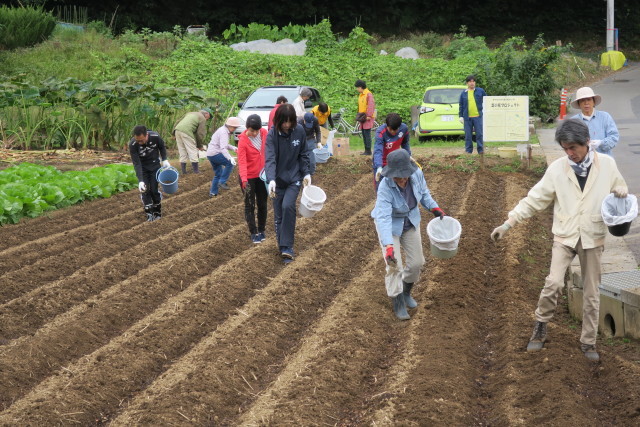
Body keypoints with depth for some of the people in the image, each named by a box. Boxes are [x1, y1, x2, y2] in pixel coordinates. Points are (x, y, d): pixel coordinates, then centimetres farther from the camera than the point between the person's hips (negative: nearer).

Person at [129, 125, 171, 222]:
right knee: (145, 190, -8)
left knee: (154, 189, -6)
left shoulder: (155, 137, -27)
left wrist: (165, 160, -10)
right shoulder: (132, 145, -30)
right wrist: (140, 181, -32)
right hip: (142, 167, 0)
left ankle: (157, 212, 13)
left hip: (154, 165, 0)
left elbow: (162, 147, -2)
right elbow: (136, 164, -26)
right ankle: (149, 213, 4)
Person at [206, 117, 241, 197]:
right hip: (215, 153, -10)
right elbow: (223, 148, -30)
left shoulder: (224, 130, 13)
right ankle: (222, 182, -15)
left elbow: (224, 144, 23)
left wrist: (233, 148, 7)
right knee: (230, 163, -18)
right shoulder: (224, 133, -18)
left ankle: (213, 192, 20)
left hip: (210, 154, 10)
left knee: (218, 174, 16)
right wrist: (230, 158, -41)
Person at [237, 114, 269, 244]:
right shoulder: (243, 141, -21)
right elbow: (242, 162, -26)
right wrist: (244, 180, -38)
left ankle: (261, 230, 27)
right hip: (248, 177, -4)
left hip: (262, 175, 5)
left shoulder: (264, 133, -8)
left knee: (262, 204, 13)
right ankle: (254, 233, 11)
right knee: (250, 205, 4)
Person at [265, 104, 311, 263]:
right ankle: (282, 246, 22)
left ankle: (287, 248, -20)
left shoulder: (299, 131, -6)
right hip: (278, 179, 0)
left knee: (288, 206, -22)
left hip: (294, 178, 0)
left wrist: (306, 173, -1)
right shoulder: (272, 135, -13)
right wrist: (271, 180, -37)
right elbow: (270, 158, -24)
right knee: (278, 216, 5)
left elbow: (303, 154, 7)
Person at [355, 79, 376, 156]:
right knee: (364, 134, 9)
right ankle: (366, 150, 12)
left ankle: (368, 151, -8)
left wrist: (369, 116, -19)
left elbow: (371, 105, -17)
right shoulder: (360, 95, 16)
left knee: (367, 134, -10)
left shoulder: (368, 94, -12)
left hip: (368, 118, -9)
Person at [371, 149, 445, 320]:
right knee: (395, 266, -9)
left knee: (416, 262, 10)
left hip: (411, 221, 5)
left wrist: (435, 208, -10)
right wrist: (388, 246, -52)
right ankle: (398, 303, 10)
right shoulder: (385, 188, -36)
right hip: (390, 225, -5)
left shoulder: (416, 174, -22)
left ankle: (406, 293, 36)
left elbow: (423, 192, 1)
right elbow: (383, 218, -43)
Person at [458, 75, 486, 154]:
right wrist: (461, 116, 5)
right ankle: (468, 150, 10)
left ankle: (480, 150, 1)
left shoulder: (480, 91, 6)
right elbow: (461, 105, 12)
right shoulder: (463, 93, 9)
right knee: (468, 135, 4)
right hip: (467, 118, 1)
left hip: (478, 116, -1)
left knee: (479, 134, -4)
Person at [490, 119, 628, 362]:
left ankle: (588, 342, 22)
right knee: (554, 283, -17)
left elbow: (620, 190, 12)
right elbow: (534, 199, -3)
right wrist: (508, 224, -10)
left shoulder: (607, 164, -4)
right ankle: (540, 327, 5)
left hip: (593, 237, 1)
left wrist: (620, 195, -13)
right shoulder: (557, 168, -6)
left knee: (591, 292, 8)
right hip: (565, 236, -1)